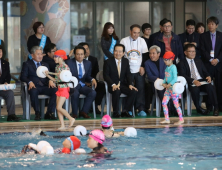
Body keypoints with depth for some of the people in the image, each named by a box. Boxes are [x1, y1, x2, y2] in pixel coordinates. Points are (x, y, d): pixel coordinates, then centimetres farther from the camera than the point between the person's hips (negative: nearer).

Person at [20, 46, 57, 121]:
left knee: (55, 91, -28)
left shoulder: (45, 65, 28)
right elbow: (23, 77, 3)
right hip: (34, 86, -3)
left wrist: (50, 80, -7)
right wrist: (29, 82, -18)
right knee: (33, 91, -40)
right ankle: (37, 113, -27)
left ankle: (49, 113, -21)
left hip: (45, 87, 3)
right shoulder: (27, 64, 15)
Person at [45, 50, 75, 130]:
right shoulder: (57, 67, 12)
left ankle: (71, 119, 5)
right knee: (58, 108, 4)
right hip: (59, 88, 9)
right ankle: (62, 125, 8)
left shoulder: (65, 67, -13)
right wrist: (48, 75, 9)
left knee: (59, 107, -12)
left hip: (64, 88, -9)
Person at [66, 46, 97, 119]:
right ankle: (74, 113, -18)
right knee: (75, 93, -38)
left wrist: (92, 79, -7)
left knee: (93, 93, -26)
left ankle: (84, 111, -15)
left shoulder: (88, 63, 11)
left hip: (82, 85, 4)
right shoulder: (69, 63, -1)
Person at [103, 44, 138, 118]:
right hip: (112, 86, -4)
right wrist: (113, 85, -23)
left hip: (123, 84, 4)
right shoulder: (108, 62, -1)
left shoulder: (126, 61, 12)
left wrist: (130, 84, -9)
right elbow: (106, 75, -7)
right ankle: (115, 112, -21)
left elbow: (128, 74, 9)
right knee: (116, 91, -38)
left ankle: (125, 111, -12)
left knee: (134, 91, -23)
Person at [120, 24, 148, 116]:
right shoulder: (124, 41, 1)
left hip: (139, 70, 1)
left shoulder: (142, 41, 7)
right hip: (128, 70, -1)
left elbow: (145, 55, 9)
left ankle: (141, 109, -4)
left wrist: (143, 67, 0)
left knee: (141, 88, -6)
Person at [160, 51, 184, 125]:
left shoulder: (173, 67, -14)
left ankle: (181, 119, 3)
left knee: (176, 104, -5)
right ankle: (167, 119, 8)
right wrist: (164, 83, 0)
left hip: (173, 87, -9)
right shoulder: (167, 68, 11)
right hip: (168, 88, 9)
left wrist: (169, 84, -23)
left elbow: (175, 78, -19)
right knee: (164, 102, 3)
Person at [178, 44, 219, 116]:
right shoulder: (182, 64, 8)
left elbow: (205, 71, 22)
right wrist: (193, 81, -23)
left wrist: (208, 76, -4)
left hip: (202, 81, 3)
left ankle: (215, 108, -20)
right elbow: (183, 76, -6)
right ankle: (198, 108, -16)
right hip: (191, 83, -3)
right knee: (195, 90, -37)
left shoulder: (198, 61, 24)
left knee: (210, 87, -29)